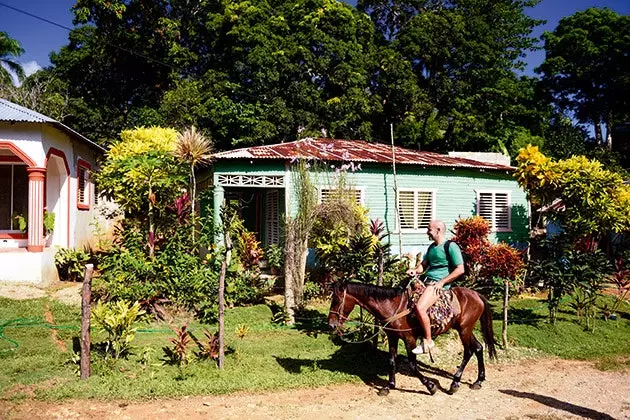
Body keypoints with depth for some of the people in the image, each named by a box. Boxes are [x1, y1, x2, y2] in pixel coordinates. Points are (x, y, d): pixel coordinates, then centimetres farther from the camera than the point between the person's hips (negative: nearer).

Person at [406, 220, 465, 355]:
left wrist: (442, 282, -15)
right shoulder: (432, 247, 18)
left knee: (419, 308, -28)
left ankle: (428, 341, -13)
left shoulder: (451, 246, -8)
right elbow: (424, 265, 24)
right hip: (426, 281, 10)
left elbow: (460, 269, -12)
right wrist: (415, 270, 1)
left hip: (438, 284, -10)